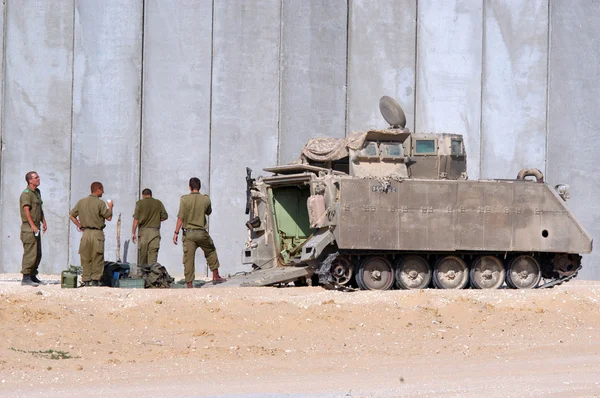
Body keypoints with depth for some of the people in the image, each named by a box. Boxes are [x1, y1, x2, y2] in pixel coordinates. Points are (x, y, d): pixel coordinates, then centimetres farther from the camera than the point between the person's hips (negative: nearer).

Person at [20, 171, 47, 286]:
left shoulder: (37, 192, 17)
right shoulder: (26, 193, -12)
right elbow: (26, 210, -20)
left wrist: (44, 222, 16)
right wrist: (33, 226, -24)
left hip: (36, 227, 10)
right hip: (29, 227, -9)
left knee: (38, 254, 12)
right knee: (30, 253, -11)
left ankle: (33, 276, 20)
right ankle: (26, 278, -9)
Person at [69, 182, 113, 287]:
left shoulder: (81, 202, 8)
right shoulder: (100, 203, -9)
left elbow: (71, 215, 12)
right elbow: (109, 217, -8)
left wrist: (80, 226, 15)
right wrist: (110, 207, 9)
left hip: (86, 233, 5)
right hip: (97, 233, -5)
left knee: (86, 258, 9)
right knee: (97, 258, 2)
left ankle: (86, 280, 8)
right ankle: (95, 280, -2)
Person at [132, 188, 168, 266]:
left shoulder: (140, 203, 2)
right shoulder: (158, 203, 7)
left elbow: (136, 219, -4)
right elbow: (165, 216, 6)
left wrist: (133, 233, -2)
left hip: (143, 231, -1)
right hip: (155, 231, 1)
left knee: (142, 255, 7)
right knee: (153, 255, -4)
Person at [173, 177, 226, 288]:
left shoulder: (184, 199, -7)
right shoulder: (206, 199, -1)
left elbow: (180, 217, -10)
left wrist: (176, 233, -7)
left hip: (188, 233, -2)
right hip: (202, 233, 2)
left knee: (188, 259, 0)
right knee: (211, 252, 24)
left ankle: (189, 284, -2)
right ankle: (216, 276, 27)